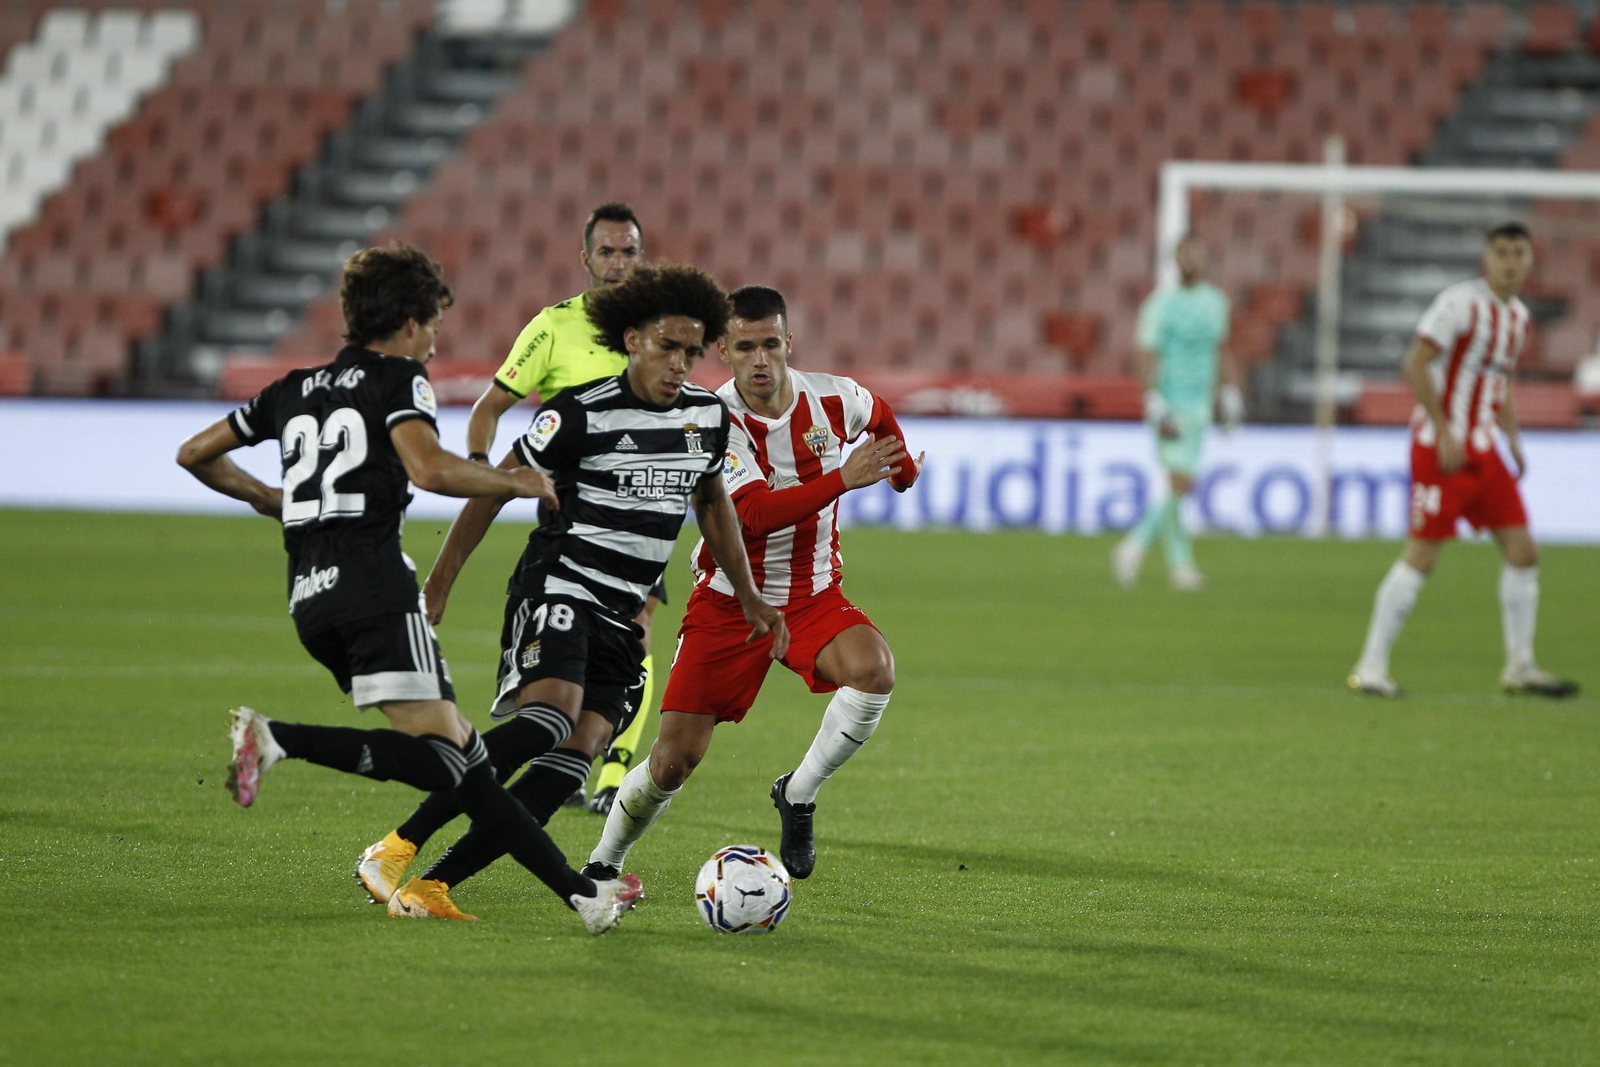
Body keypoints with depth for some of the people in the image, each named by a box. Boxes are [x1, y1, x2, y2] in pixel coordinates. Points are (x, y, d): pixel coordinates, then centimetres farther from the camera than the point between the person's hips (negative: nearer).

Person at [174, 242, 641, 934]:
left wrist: (268, 500, 42)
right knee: (440, 752, -16)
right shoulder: (397, 377, 4)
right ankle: (280, 740, -31)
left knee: (461, 747, 6)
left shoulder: (294, 389, 24)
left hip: (309, 596, 8)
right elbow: (429, 469, -16)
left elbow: (195, 454, 29)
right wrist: (516, 482, -1)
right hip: (373, 583, -8)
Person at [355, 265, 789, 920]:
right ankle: (397, 847, -30)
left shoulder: (709, 416, 8)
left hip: (620, 618, 6)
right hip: (557, 588, -6)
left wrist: (748, 598, 27)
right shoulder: (583, 413, -10)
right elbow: (493, 490, -4)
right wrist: (438, 588, -5)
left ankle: (431, 885, -14)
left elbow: (711, 501, 27)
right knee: (550, 714, -31)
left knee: (578, 753, -11)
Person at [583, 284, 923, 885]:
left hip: (813, 596, 3)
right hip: (729, 601, -3)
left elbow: (880, 417, 20)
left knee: (874, 671, -30)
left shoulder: (832, 400, -7)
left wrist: (904, 468, 32)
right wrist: (843, 480, -39)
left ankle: (798, 795, -7)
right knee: (673, 761, -7)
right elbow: (755, 515, -33)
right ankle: (604, 863, 20)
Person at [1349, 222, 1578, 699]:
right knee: (1421, 555, -9)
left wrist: (1514, 440, 15)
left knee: (1523, 551, 3)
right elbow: (1416, 365, -17)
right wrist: (1445, 432, -19)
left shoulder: (1518, 315, 13)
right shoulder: (1461, 303, -13)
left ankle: (1520, 667, 13)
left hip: (1482, 450, 8)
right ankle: (1371, 667, -1)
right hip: (1440, 445, -8)